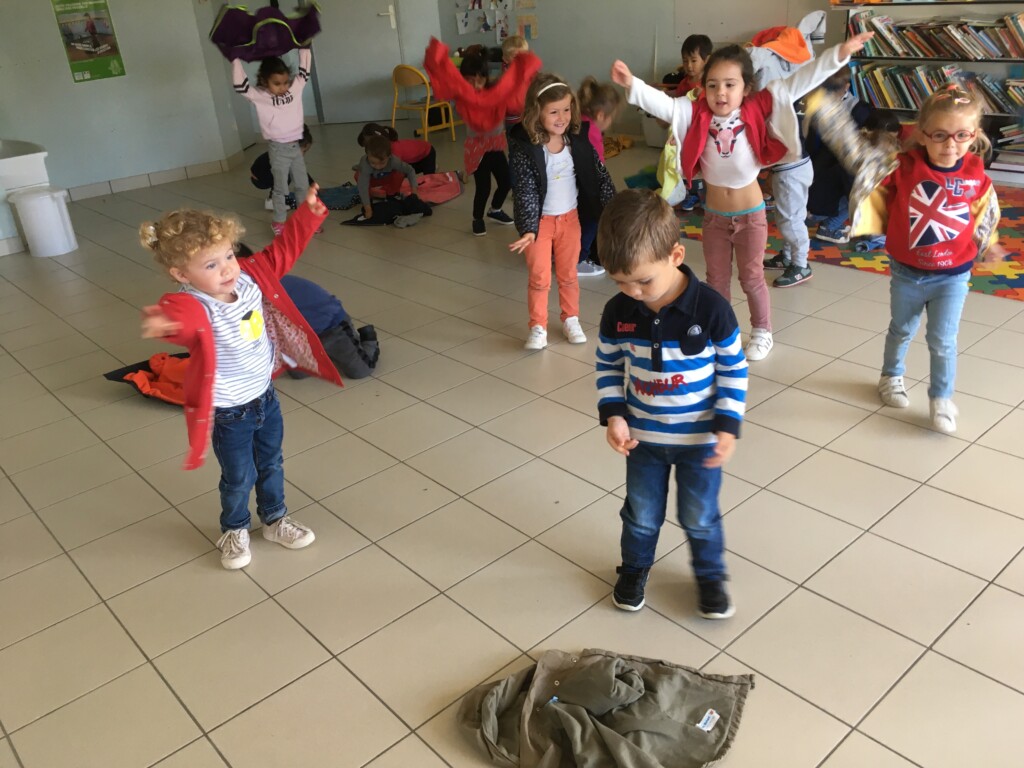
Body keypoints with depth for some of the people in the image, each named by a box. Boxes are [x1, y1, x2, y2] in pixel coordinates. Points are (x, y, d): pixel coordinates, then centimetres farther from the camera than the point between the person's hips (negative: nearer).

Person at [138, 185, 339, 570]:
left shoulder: (249, 276, -12)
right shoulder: (195, 307, -33)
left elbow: (282, 250, 1)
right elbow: (182, 320, -56)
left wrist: (308, 212, -5)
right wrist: (165, 323, -80)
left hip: (266, 396, 6)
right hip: (229, 414, -6)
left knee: (271, 465, 24)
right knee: (239, 478, 15)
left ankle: (275, 520, 49)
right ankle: (234, 531, 44)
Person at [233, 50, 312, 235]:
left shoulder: (295, 88, 0)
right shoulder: (259, 96, -11)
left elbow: (304, 71, 5)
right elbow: (240, 85, -23)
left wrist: (304, 47, 1)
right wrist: (235, 59, -25)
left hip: (296, 145, 4)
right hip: (278, 148, -4)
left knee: (303, 185, 14)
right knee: (280, 188, 4)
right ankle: (279, 223, 16)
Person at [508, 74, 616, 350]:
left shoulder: (578, 144, -7)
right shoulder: (525, 149, -19)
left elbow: (599, 175, 0)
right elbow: (525, 191, -20)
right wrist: (528, 229, -27)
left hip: (570, 218, 3)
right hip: (540, 221, -3)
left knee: (568, 274, 16)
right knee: (539, 278, 4)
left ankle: (571, 319, 33)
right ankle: (538, 326, 19)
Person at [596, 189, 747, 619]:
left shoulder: (711, 309, -22)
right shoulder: (618, 312, -14)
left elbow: (734, 370, -11)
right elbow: (608, 366, 1)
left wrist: (727, 426, -16)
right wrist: (613, 416, -12)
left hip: (700, 438, -2)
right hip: (642, 436, 2)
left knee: (700, 517, 16)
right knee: (641, 514, 20)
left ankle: (710, 575, 43)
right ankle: (634, 568, 46)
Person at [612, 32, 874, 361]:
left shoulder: (757, 110, -13)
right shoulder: (697, 114, -12)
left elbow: (796, 84, -17)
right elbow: (663, 104, -24)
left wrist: (839, 54, -23)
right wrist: (632, 84, -40)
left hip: (750, 214, -2)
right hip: (714, 216, 2)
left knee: (751, 277, 12)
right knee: (716, 279, 15)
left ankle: (762, 332, 33)